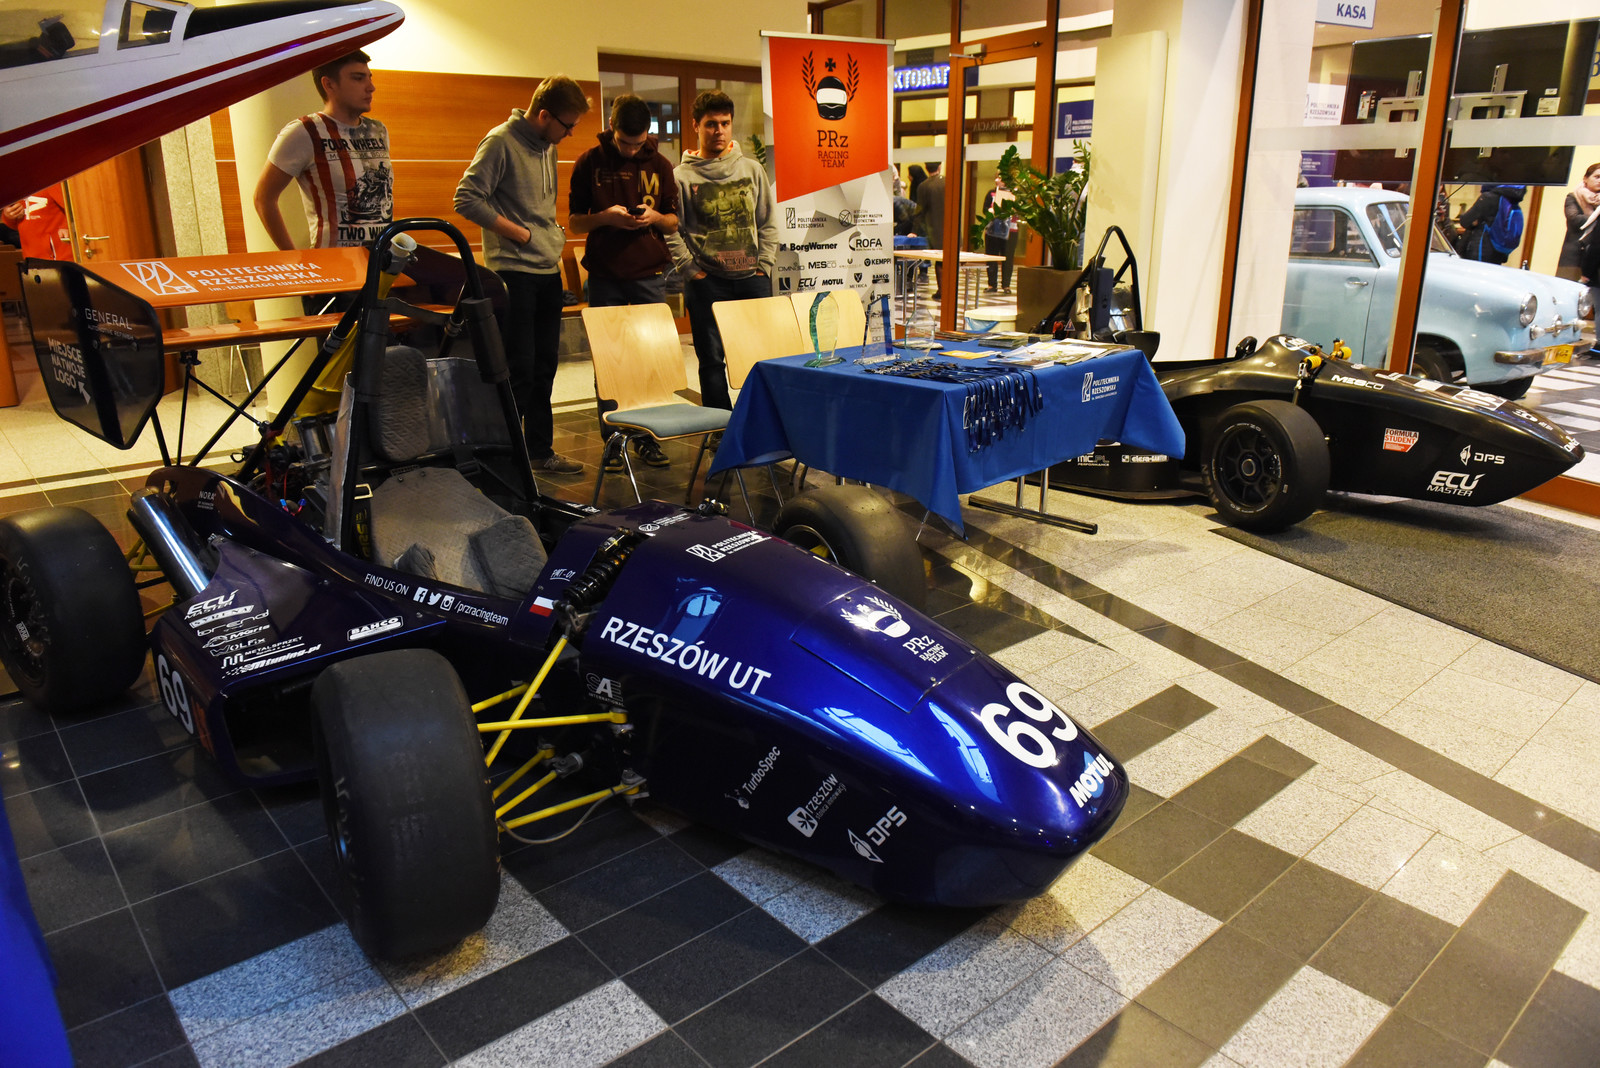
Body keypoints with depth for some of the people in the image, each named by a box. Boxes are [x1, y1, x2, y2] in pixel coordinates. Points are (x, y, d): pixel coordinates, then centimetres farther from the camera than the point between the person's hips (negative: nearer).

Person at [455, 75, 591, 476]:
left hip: (548, 270, 8)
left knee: (544, 367, 11)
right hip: (513, 272, -8)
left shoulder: (546, 147, 15)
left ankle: (540, 450, 20)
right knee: (518, 370, -7)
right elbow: (467, 199, -15)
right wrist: (520, 233, -13)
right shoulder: (501, 142, -10)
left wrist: (554, 233, 8)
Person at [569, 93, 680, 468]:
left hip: (650, 273, 1)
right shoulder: (590, 163, 3)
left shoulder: (659, 165, 8)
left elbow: (674, 222, 13)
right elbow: (574, 222, 4)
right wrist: (605, 217, -15)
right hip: (604, 275, -1)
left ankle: (647, 438, 12)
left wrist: (655, 217, -9)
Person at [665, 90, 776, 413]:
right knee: (712, 359, 1)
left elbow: (768, 223, 12)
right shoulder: (681, 176, 1)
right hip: (707, 283, -2)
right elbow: (671, 231, -1)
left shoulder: (752, 169, 10)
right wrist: (692, 269, -7)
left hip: (752, 278, 2)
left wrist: (764, 264, 3)